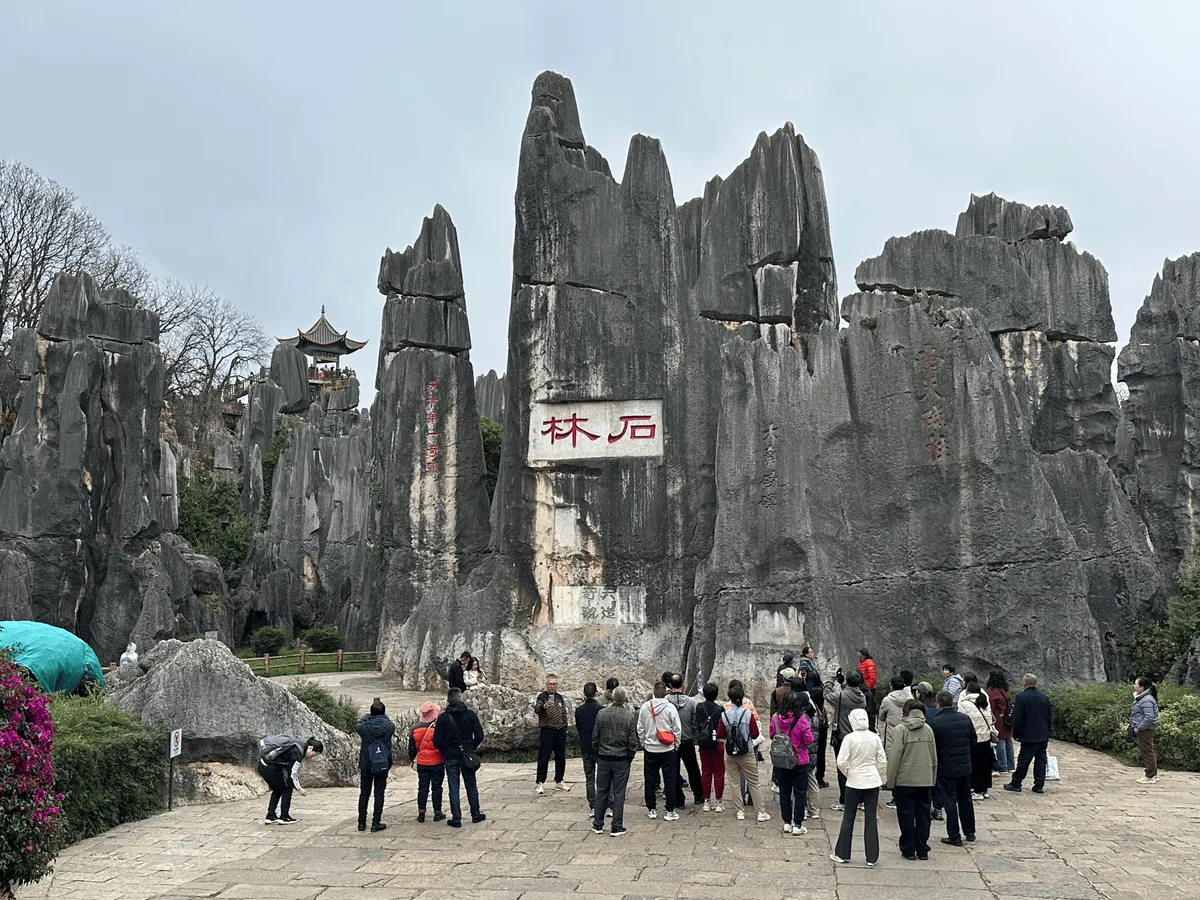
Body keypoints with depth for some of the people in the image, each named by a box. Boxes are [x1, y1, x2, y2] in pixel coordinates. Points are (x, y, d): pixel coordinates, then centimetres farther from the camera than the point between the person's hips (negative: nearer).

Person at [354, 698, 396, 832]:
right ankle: (376, 823, 4)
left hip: (365, 765, 1)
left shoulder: (364, 726, -13)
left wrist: (368, 716, 17)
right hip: (382, 766, -1)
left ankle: (362, 823, 18)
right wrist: (383, 716, 21)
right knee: (379, 794, 6)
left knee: (364, 794, 13)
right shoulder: (389, 726, -12)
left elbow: (356, 725, 10)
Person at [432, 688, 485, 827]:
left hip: (451, 757, -1)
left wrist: (445, 751, 10)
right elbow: (479, 736, -5)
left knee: (453, 788, 5)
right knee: (471, 786, 12)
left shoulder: (443, 717, -7)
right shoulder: (470, 715, -5)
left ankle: (456, 818, 7)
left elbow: (437, 741, -7)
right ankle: (476, 814, 21)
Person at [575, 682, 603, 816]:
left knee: (589, 779, 10)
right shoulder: (601, 709, -15)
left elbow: (577, 727, 7)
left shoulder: (579, 710, -4)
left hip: (585, 748, 3)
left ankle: (592, 808, 9)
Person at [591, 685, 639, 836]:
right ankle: (616, 827, 9)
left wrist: (597, 755, 13)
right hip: (621, 760, -2)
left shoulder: (601, 713, -4)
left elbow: (595, 738, 2)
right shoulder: (630, 716, -11)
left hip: (603, 758, 2)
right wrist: (630, 757, 7)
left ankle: (598, 825, 19)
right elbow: (632, 741, -8)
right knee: (619, 793, 5)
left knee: (601, 791, 12)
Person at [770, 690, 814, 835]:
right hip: (799, 761, -3)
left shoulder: (776, 718, -7)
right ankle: (797, 825, 10)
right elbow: (809, 740, -15)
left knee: (784, 792, 14)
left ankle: (787, 823, 21)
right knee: (800, 793, 8)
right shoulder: (801, 720, -19)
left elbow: (772, 736, 4)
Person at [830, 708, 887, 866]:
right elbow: (882, 761, 1)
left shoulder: (849, 738, -13)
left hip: (854, 782, -2)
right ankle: (872, 857, 10)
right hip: (873, 782, 2)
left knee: (848, 818, 8)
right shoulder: (875, 738, -4)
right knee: (871, 819, 8)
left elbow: (841, 762, -13)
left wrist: (848, 773, 5)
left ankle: (842, 854, 15)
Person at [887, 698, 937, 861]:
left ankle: (908, 849, 10)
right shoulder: (928, 729, 5)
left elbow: (895, 757, -10)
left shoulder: (900, 729, -9)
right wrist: (933, 780, 17)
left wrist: (890, 781, -3)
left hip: (905, 780, -4)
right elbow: (934, 757, 9)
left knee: (906, 816, 6)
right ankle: (922, 850, 14)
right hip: (926, 780, 4)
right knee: (923, 815, 11)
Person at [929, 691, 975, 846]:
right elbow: (973, 740, 8)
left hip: (946, 769, -5)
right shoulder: (965, 719, -2)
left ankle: (954, 836, 7)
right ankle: (969, 832, 30)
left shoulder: (935, 723, -17)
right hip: (965, 767, 5)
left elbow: (932, 747, -12)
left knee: (950, 801, 3)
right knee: (965, 799, 19)